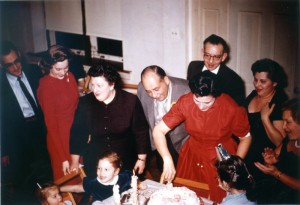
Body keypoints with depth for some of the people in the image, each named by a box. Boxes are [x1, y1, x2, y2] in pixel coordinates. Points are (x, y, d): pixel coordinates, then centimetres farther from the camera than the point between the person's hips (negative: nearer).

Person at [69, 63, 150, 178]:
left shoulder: (131, 101, -13)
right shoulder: (85, 102, -8)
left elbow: (141, 131, -4)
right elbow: (77, 133, 1)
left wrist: (142, 159, 0)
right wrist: (75, 162, 5)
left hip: (125, 163, -1)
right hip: (95, 163, 1)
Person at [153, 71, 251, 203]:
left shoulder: (232, 109, -26)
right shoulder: (185, 102, -23)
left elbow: (246, 138, -8)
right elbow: (158, 131, -21)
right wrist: (167, 159, -34)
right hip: (192, 157, 2)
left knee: (218, 198, 16)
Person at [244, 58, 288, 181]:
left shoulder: (280, 103, -18)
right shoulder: (253, 95, 1)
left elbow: (279, 142, -22)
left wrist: (265, 118, -29)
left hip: (263, 161, -6)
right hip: (244, 154, 6)